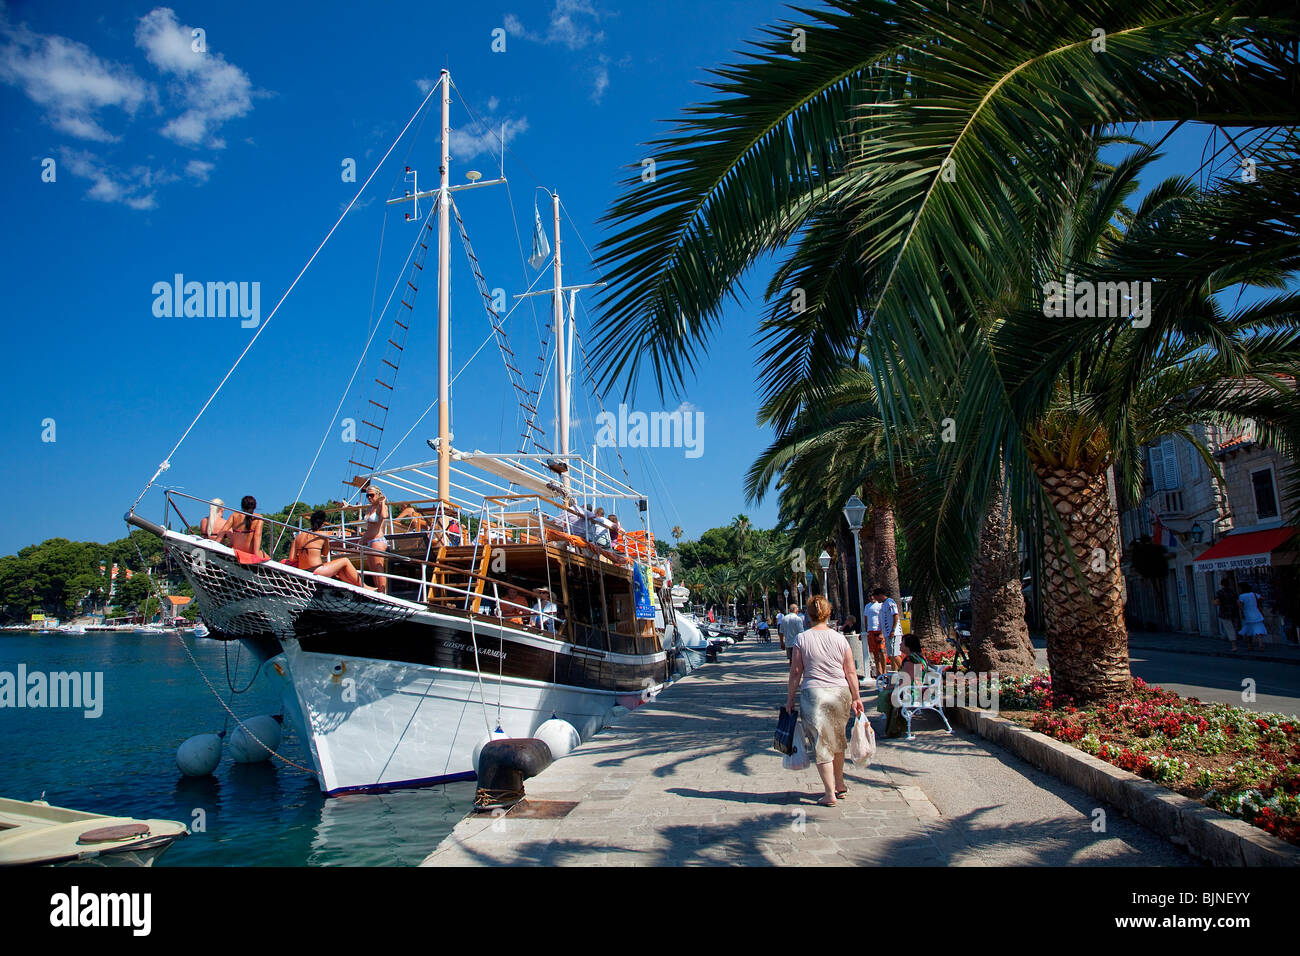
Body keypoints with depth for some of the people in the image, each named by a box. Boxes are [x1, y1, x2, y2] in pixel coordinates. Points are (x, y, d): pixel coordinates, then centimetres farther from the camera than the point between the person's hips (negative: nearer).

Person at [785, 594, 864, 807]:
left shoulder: (802, 639, -5)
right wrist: (856, 698, 12)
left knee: (820, 744, 4)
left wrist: (790, 698, 6)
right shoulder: (839, 638, 1)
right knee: (837, 740, 21)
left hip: (813, 694, -3)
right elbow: (851, 672, 3)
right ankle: (840, 785, 33)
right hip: (840, 693, 3)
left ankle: (830, 793, 6)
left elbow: (796, 672, -3)